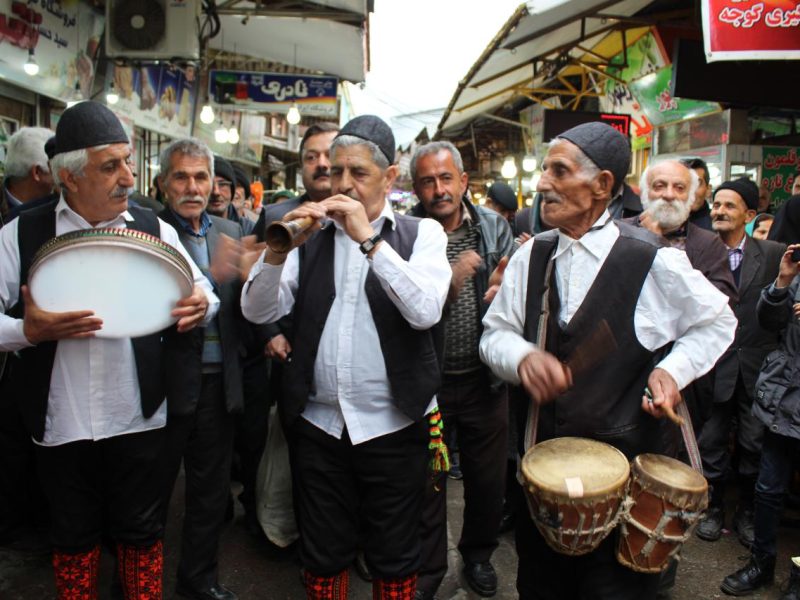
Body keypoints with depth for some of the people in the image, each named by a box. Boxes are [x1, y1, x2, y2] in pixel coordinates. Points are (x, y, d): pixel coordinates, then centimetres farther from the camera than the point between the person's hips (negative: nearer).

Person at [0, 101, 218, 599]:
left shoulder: (155, 230, 0)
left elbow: (204, 296, 5)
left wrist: (200, 306, -17)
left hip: (139, 418, 0)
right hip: (62, 423, 0)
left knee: (141, 532, 15)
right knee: (74, 538, 18)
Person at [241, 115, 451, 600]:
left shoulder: (422, 233, 0)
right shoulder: (311, 236, 6)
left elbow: (425, 311, -17)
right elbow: (257, 311, -1)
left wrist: (369, 239, -21)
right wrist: (278, 248, -17)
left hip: (393, 427, -2)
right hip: (318, 426, 2)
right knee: (323, 559, 18)